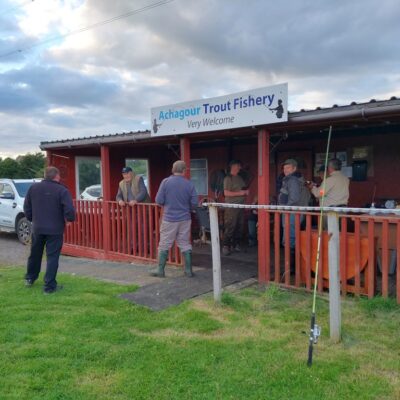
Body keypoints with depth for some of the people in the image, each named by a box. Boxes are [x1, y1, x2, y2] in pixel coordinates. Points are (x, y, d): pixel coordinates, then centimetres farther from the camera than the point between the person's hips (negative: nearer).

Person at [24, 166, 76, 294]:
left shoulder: (33, 188, 3)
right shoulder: (62, 190, -12)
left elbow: (26, 207, 7)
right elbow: (69, 211, -18)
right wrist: (70, 219, 3)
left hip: (37, 228, 5)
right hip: (55, 229, -4)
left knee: (35, 254, 22)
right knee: (52, 257, 3)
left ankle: (30, 278, 39)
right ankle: (49, 286, 4)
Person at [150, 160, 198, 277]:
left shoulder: (166, 182, -9)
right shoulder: (189, 184, -4)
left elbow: (159, 200, -9)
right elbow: (194, 203, -2)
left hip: (169, 218, -2)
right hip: (185, 219, 2)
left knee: (164, 245, 8)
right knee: (185, 244, 12)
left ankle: (160, 270, 15)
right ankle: (188, 270, 16)